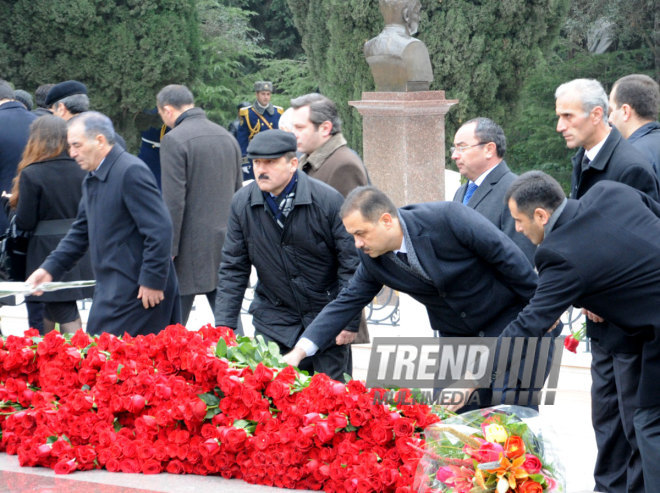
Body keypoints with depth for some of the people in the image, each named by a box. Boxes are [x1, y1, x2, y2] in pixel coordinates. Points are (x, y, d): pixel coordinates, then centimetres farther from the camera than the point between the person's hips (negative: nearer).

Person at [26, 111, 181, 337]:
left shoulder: (131, 171, -15)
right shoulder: (92, 180, 17)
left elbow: (160, 229, -20)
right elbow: (81, 231, 24)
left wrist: (152, 281, -19)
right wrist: (50, 268, 12)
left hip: (137, 291, -10)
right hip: (112, 289, 10)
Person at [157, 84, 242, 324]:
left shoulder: (174, 140, -12)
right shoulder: (226, 137, 12)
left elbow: (174, 201, -16)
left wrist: (168, 249, -12)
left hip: (192, 248, -7)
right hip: (226, 242, 7)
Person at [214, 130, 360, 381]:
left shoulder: (328, 200, -13)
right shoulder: (242, 203, -3)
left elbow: (351, 263, -8)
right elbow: (233, 269, 3)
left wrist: (348, 322, -10)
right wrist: (224, 326, -4)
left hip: (326, 321, -2)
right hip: (274, 321, 2)